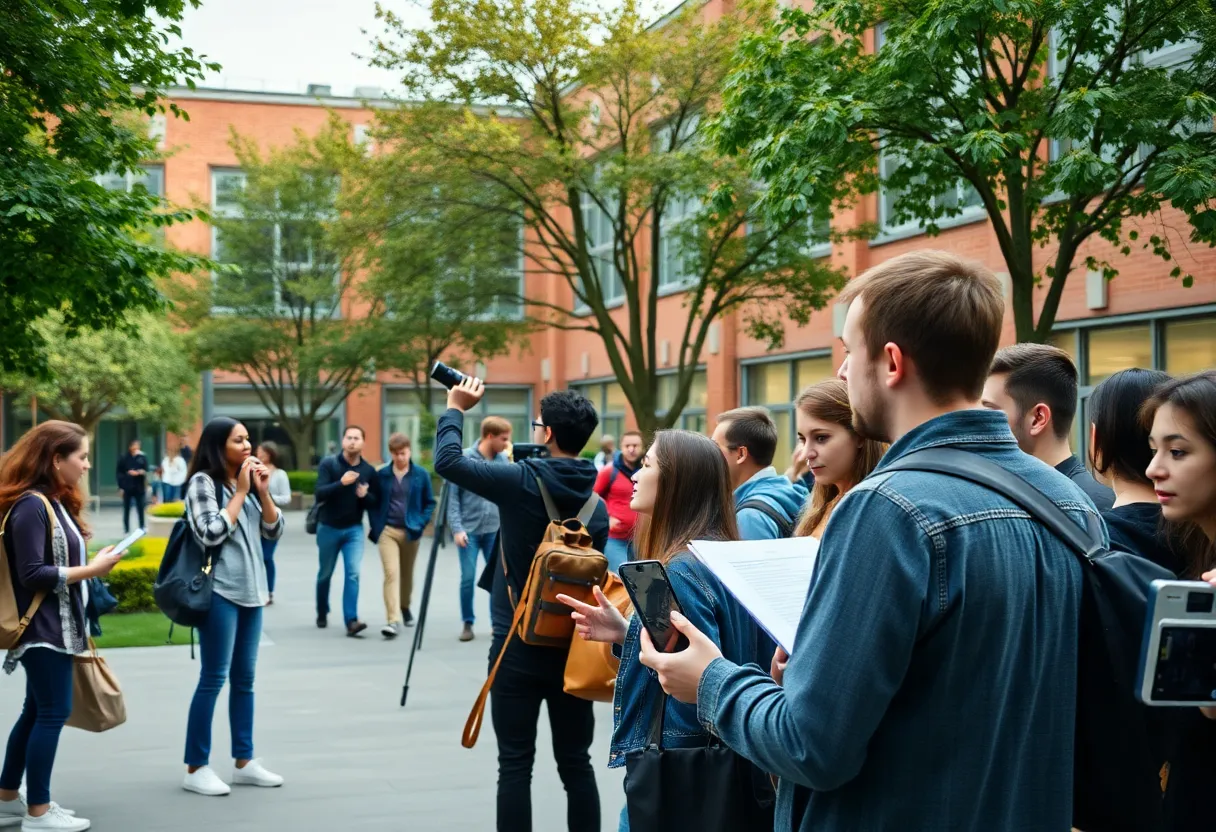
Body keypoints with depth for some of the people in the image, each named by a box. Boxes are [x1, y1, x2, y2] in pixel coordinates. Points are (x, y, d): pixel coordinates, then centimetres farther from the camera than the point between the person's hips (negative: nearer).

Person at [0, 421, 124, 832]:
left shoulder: (54, 503, 12)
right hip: (43, 629, -10)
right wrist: (92, 569, -19)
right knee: (53, 712, -4)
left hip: (55, 627, 10)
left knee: (36, 712, 15)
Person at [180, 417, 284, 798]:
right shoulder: (203, 482, -7)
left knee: (244, 678, 10)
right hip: (220, 591, -7)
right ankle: (196, 767, 0)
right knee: (213, 679, -6)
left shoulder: (247, 481, 14)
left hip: (251, 590, 7)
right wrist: (240, 493, -12)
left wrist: (263, 492, -2)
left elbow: (274, 531, 11)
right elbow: (211, 533, -17)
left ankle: (244, 761, 16)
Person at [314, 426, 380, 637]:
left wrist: (365, 496, -20)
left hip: (354, 529, 0)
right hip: (328, 527, 0)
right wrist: (341, 483, -32)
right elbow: (319, 494, -18)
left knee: (353, 574, -13)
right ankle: (322, 614, 34)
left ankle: (351, 621, -18)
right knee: (325, 574, 14)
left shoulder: (369, 471, -1)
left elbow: (375, 503, 2)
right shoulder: (328, 464, -8)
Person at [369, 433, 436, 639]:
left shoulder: (421, 474, 0)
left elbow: (429, 502, 6)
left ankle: (405, 607, 43)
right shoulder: (381, 475, 1)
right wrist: (376, 526, -2)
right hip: (387, 531, -1)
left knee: (407, 574, 17)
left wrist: (421, 523, -5)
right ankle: (393, 620, -19)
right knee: (391, 573, -15)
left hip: (411, 532, 1)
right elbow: (373, 502, 8)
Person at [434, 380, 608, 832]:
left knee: (516, 764, 1)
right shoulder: (596, 503, 4)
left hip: (518, 645, -4)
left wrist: (456, 408, 8)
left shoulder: (522, 481, -11)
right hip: (573, 646, 4)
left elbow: (448, 461, -8)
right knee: (576, 763, 9)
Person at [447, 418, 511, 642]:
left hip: (495, 529, 3)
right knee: (468, 578, -1)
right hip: (469, 529, -3)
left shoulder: (503, 459, 3)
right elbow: (453, 495, -5)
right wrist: (457, 528, -12)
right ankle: (468, 623, 15)